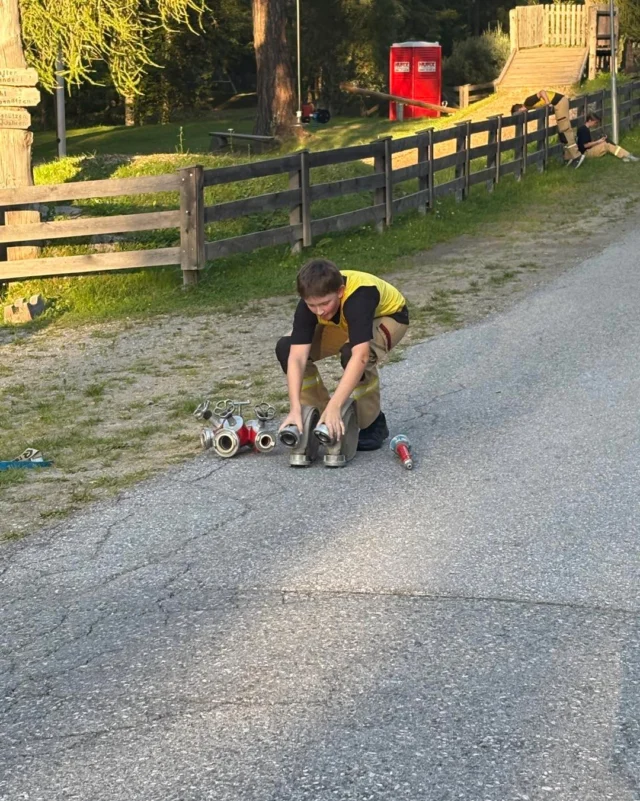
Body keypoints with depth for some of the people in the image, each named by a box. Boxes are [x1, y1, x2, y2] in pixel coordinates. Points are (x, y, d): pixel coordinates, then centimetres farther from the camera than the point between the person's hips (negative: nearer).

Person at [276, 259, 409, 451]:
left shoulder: (358, 296, -43)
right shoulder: (310, 301, -29)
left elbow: (360, 356, -53)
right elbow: (297, 356, -34)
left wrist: (334, 407, -57)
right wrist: (296, 409, -46)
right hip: (346, 322, 5)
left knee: (351, 353, -38)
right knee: (286, 349, -15)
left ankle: (374, 424, -16)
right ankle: (318, 417, 0)